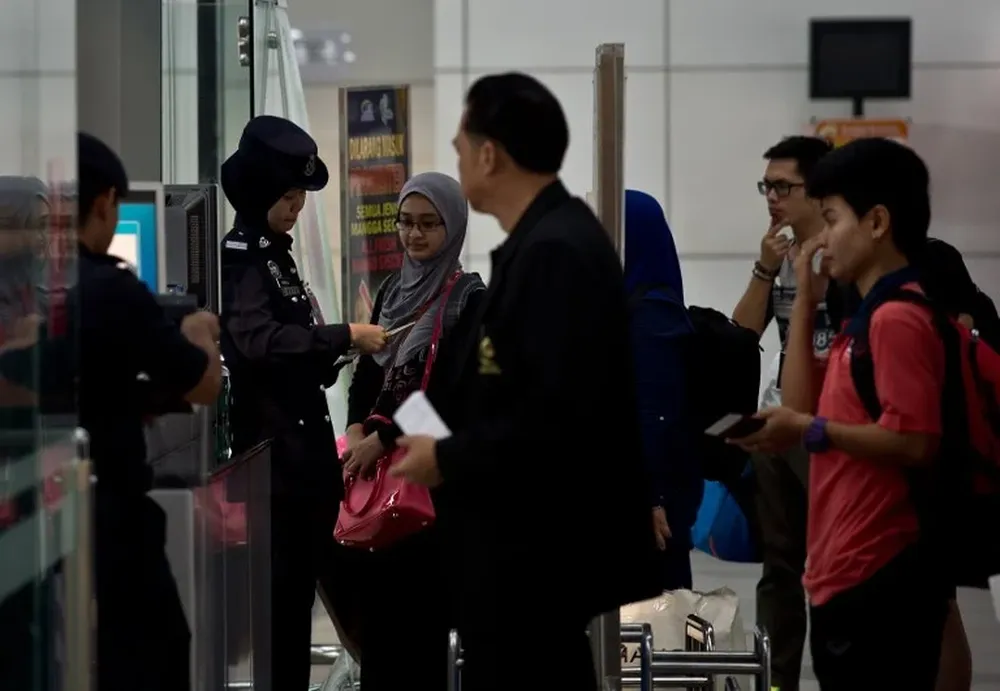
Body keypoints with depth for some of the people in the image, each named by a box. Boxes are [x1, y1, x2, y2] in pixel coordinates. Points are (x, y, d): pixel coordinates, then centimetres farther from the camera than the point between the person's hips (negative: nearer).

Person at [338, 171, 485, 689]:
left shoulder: (469, 297, -7)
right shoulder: (391, 289, 12)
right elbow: (367, 368, 12)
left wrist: (382, 439, -13)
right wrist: (356, 431, -5)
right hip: (380, 457, 6)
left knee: (416, 587, -5)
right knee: (375, 582, 6)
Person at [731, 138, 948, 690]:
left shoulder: (897, 317, -16)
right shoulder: (874, 316, 16)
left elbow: (916, 442, -22)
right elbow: (802, 406, 14)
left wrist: (812, 432, -18)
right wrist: (805, 301, 11)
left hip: (878, 577, -10)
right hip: (850, 573, 10)